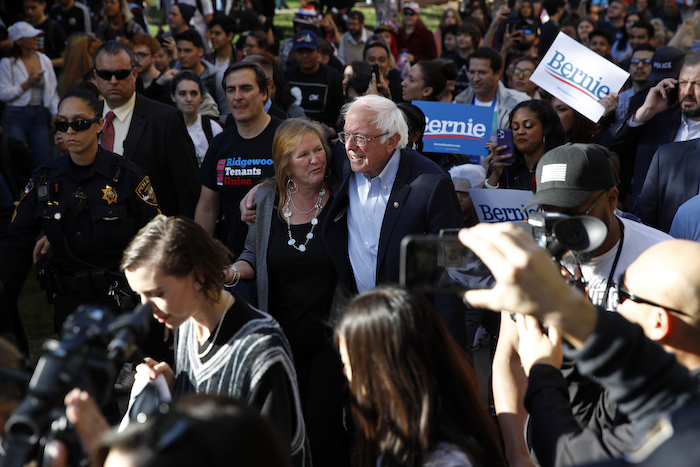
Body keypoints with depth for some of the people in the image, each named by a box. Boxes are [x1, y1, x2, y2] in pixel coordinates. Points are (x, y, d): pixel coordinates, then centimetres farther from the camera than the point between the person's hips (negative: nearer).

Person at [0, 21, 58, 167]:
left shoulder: (44, 60, 9)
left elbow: (52, 91, 12)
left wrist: (55, 113, 1)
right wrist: (27, 84, -13)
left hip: (39, 115, 4)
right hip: (15, 117, -4)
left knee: (42, 160, -1)